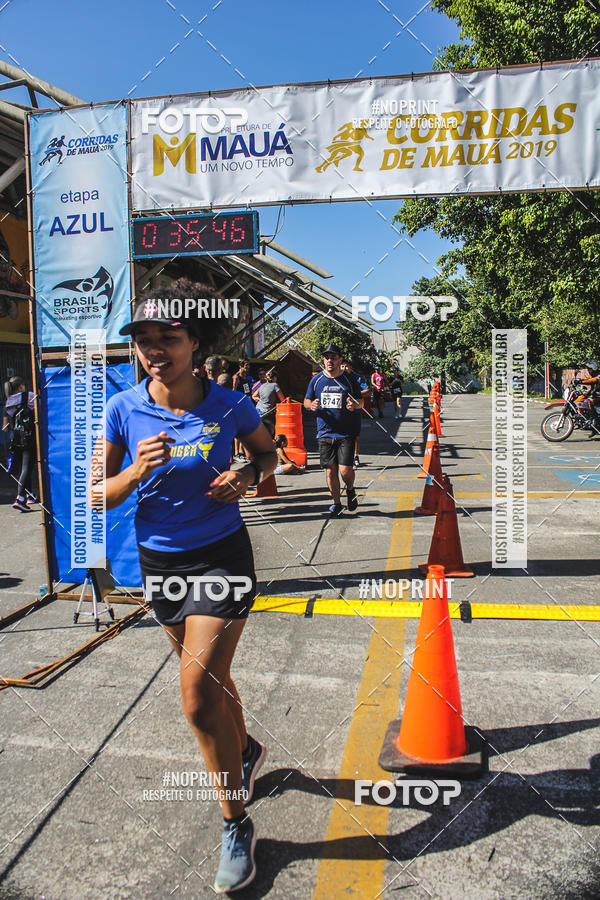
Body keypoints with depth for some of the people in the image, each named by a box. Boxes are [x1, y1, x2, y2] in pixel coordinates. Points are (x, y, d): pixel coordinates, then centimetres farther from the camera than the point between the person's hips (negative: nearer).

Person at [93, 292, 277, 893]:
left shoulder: (229, 406, -13)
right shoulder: (124, 410, -9)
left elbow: (268, 452, 7)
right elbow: (98, 498, -5)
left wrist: (249, 473, -15)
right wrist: (138, 470, -25)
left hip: (221, 556, -4)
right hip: (158, 561, 4)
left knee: (199, 696, -9)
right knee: (208, 677, 23)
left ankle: (236, 825, 15)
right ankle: (246, 751, 53)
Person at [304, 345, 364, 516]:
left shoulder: (349, 380, 2)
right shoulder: (316, 380, 7)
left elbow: (361, 401, 8)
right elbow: (306, 400, 14)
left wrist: (355, 405, -15)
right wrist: (311, 405, -10)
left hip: (346, 433, -2)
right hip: (325, 433, 2)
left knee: (345, 470, -10)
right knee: (330, 471, 4)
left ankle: (350, 490, 23)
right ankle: (336, 503, 21)